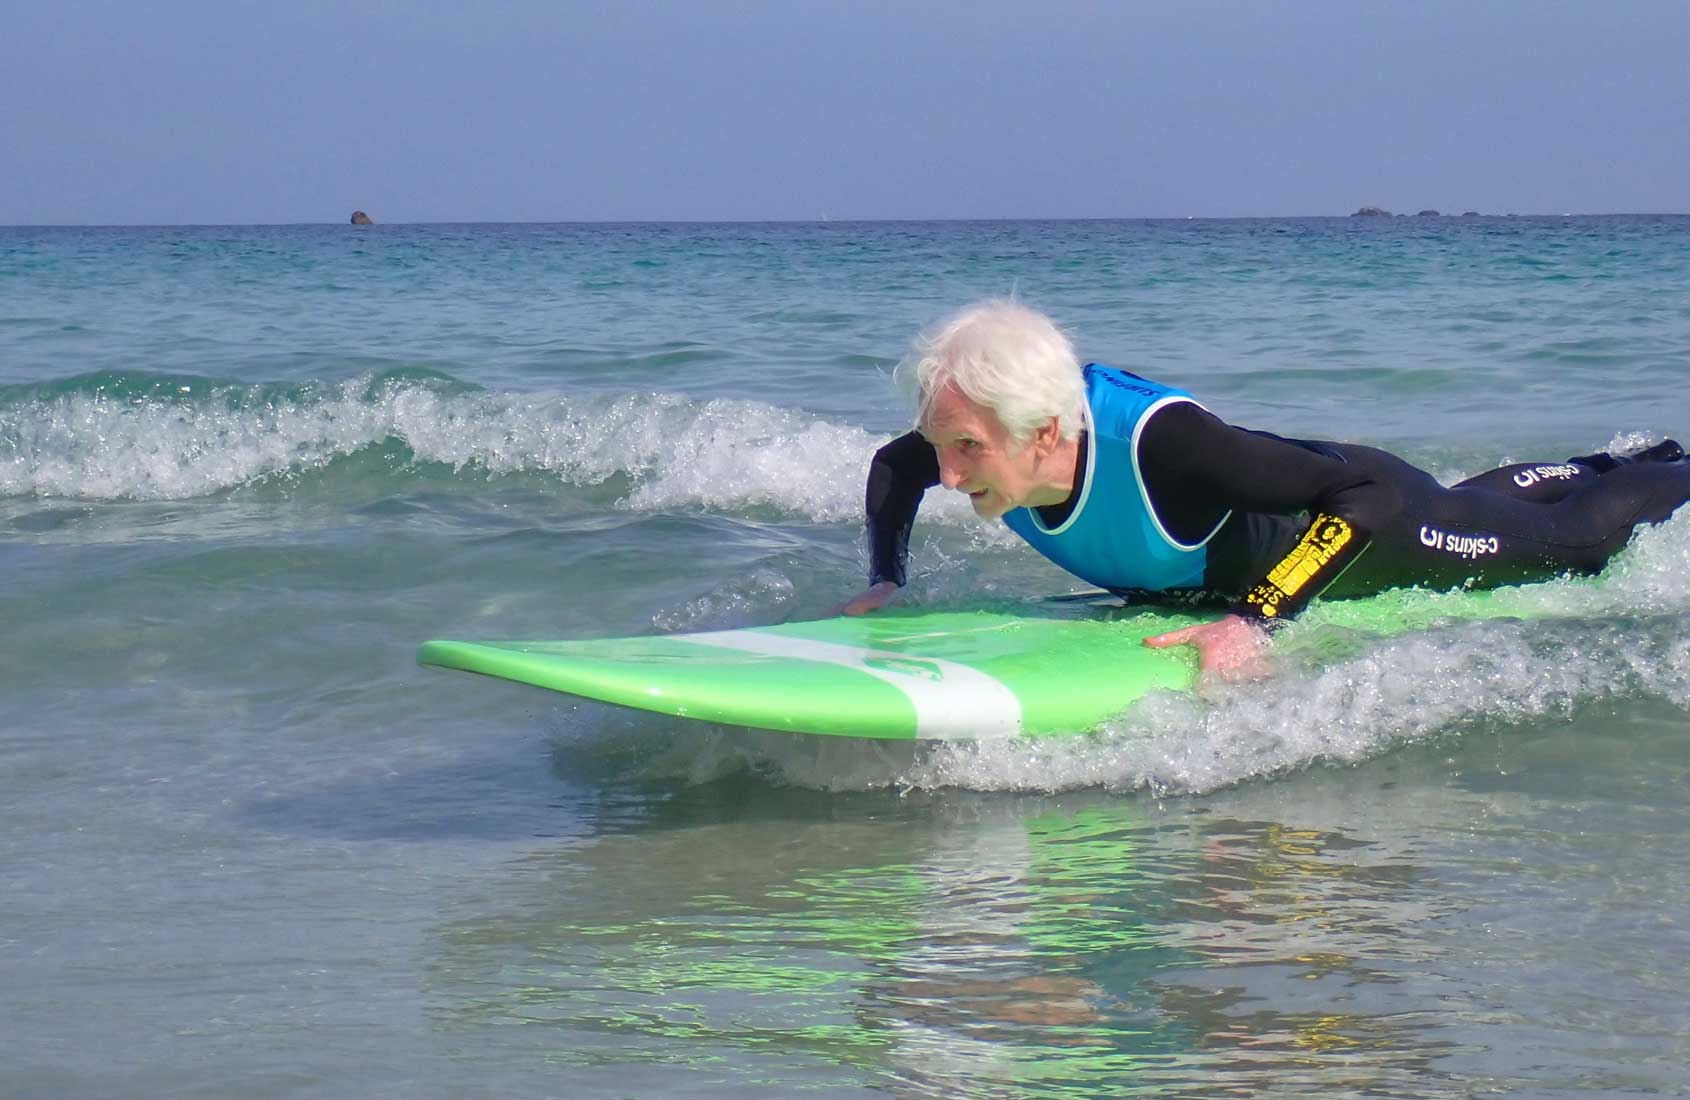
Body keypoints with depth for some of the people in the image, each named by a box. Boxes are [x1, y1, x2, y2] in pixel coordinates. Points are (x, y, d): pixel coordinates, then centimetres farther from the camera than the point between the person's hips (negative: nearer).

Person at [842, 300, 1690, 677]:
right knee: (1474, 503, 37)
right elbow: (892, 466, -5)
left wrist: (1258, 620, -53)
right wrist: (884, 582, -19)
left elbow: (1362, 494, -45)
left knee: (1572, 537, 21)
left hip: (1362, 520, -6)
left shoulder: (1160, 441, -48)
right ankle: (1608, 468, 63)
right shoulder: (983, 434, -29)